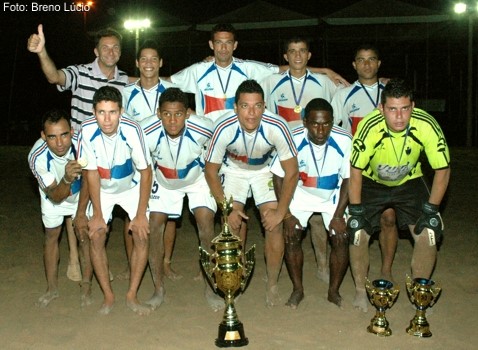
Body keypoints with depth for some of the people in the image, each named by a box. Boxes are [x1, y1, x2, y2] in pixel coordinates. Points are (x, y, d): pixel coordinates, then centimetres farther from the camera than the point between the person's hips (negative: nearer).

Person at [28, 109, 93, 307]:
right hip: (53, 194, 0)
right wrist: (67, 179, -54)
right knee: (51, 236, 9)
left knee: (85, 236, -2)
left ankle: (86, 287, 16)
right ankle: (52, 289, 26)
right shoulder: (37, 157, -38)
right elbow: (54, 196, -33)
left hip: (81, 193, 0)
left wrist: (82, 212, -15)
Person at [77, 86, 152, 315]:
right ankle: (108, 296, 7)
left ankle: (132, 296, 3)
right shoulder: (87, 131, -28)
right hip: (102, 189, 1)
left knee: (141, 235, -12)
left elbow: (146, 172, -21)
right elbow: (92, 173, -17)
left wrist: (140, 214, -20)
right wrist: (97, 214, -14)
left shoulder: (132, 130, -33)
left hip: (131, 186, -1)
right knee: (96, 236, -10)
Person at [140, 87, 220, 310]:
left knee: (206, 223, -15)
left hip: (198, 178, -1)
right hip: (164, 181, 1)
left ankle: (211, 288, 0)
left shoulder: (203, 129, -34)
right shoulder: (147, 132, -34)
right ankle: (158, 289, 6)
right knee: (154, 224, -9)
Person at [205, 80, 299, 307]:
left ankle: (272, 284, 8)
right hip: (233, 170, 0)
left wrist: (280, 212, -20)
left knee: (274, 225, -12)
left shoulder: (277, 127, -35)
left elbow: (291, 172, -21)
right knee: (232, 224, -15)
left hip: (265, 170, 0)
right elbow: (211, 171, -17)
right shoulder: (224, 128, -33)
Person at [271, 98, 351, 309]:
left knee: (341, 239, -10)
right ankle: (298, 290, 8)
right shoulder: (293, 140, -29)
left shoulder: (344, 141, -28)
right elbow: (279, 176, -16)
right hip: (301, 192, 0)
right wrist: (286, 214, -18)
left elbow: (348, 179, -14)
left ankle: (334, 291, 10)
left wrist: (338, 216, -16)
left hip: (333, 194, 0)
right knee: (292, 236, -12)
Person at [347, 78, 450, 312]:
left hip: (409, 182, 1)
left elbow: (442, 171, -17)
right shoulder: (369, 127, -33)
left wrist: (430, 210, -16)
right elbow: (355, 171, -20)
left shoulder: (427, 126, -30)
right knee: (357, 232, -14)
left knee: (429, 233, -12)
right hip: (371, 182, -1)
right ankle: (361, 291, 9)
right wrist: (356, 211, -18)